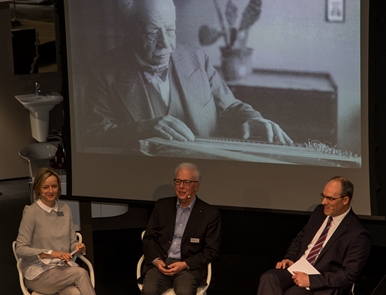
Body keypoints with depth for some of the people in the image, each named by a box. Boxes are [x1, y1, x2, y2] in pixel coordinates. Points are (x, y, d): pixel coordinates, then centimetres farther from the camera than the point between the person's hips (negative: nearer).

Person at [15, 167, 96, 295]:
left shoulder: (65, 209, 8)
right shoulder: (31, 212, -9)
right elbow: (20, 249, -12)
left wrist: (78, 247, -10)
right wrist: (51, 253, -22)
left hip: (64, 267, 4)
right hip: (38, 272, -4)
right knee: (81, 273, -29)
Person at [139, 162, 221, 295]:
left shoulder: (210, 214, 0)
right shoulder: (162, 205, 9)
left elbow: (212, 250, 0)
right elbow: (149, 238, 11)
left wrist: (185, 264, -12)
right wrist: (156, 260, -9)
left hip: (190, 267, -2)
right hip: (160, 263, 2)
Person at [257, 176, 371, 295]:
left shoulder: (358, 235, -12)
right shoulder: (320, 212, 10)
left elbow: (348, 275, -14)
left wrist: (310, 280, -19)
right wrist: (289, 258, 1)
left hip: (321, 285, -6)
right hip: (296, 269, 6)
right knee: (268, 277, -25)